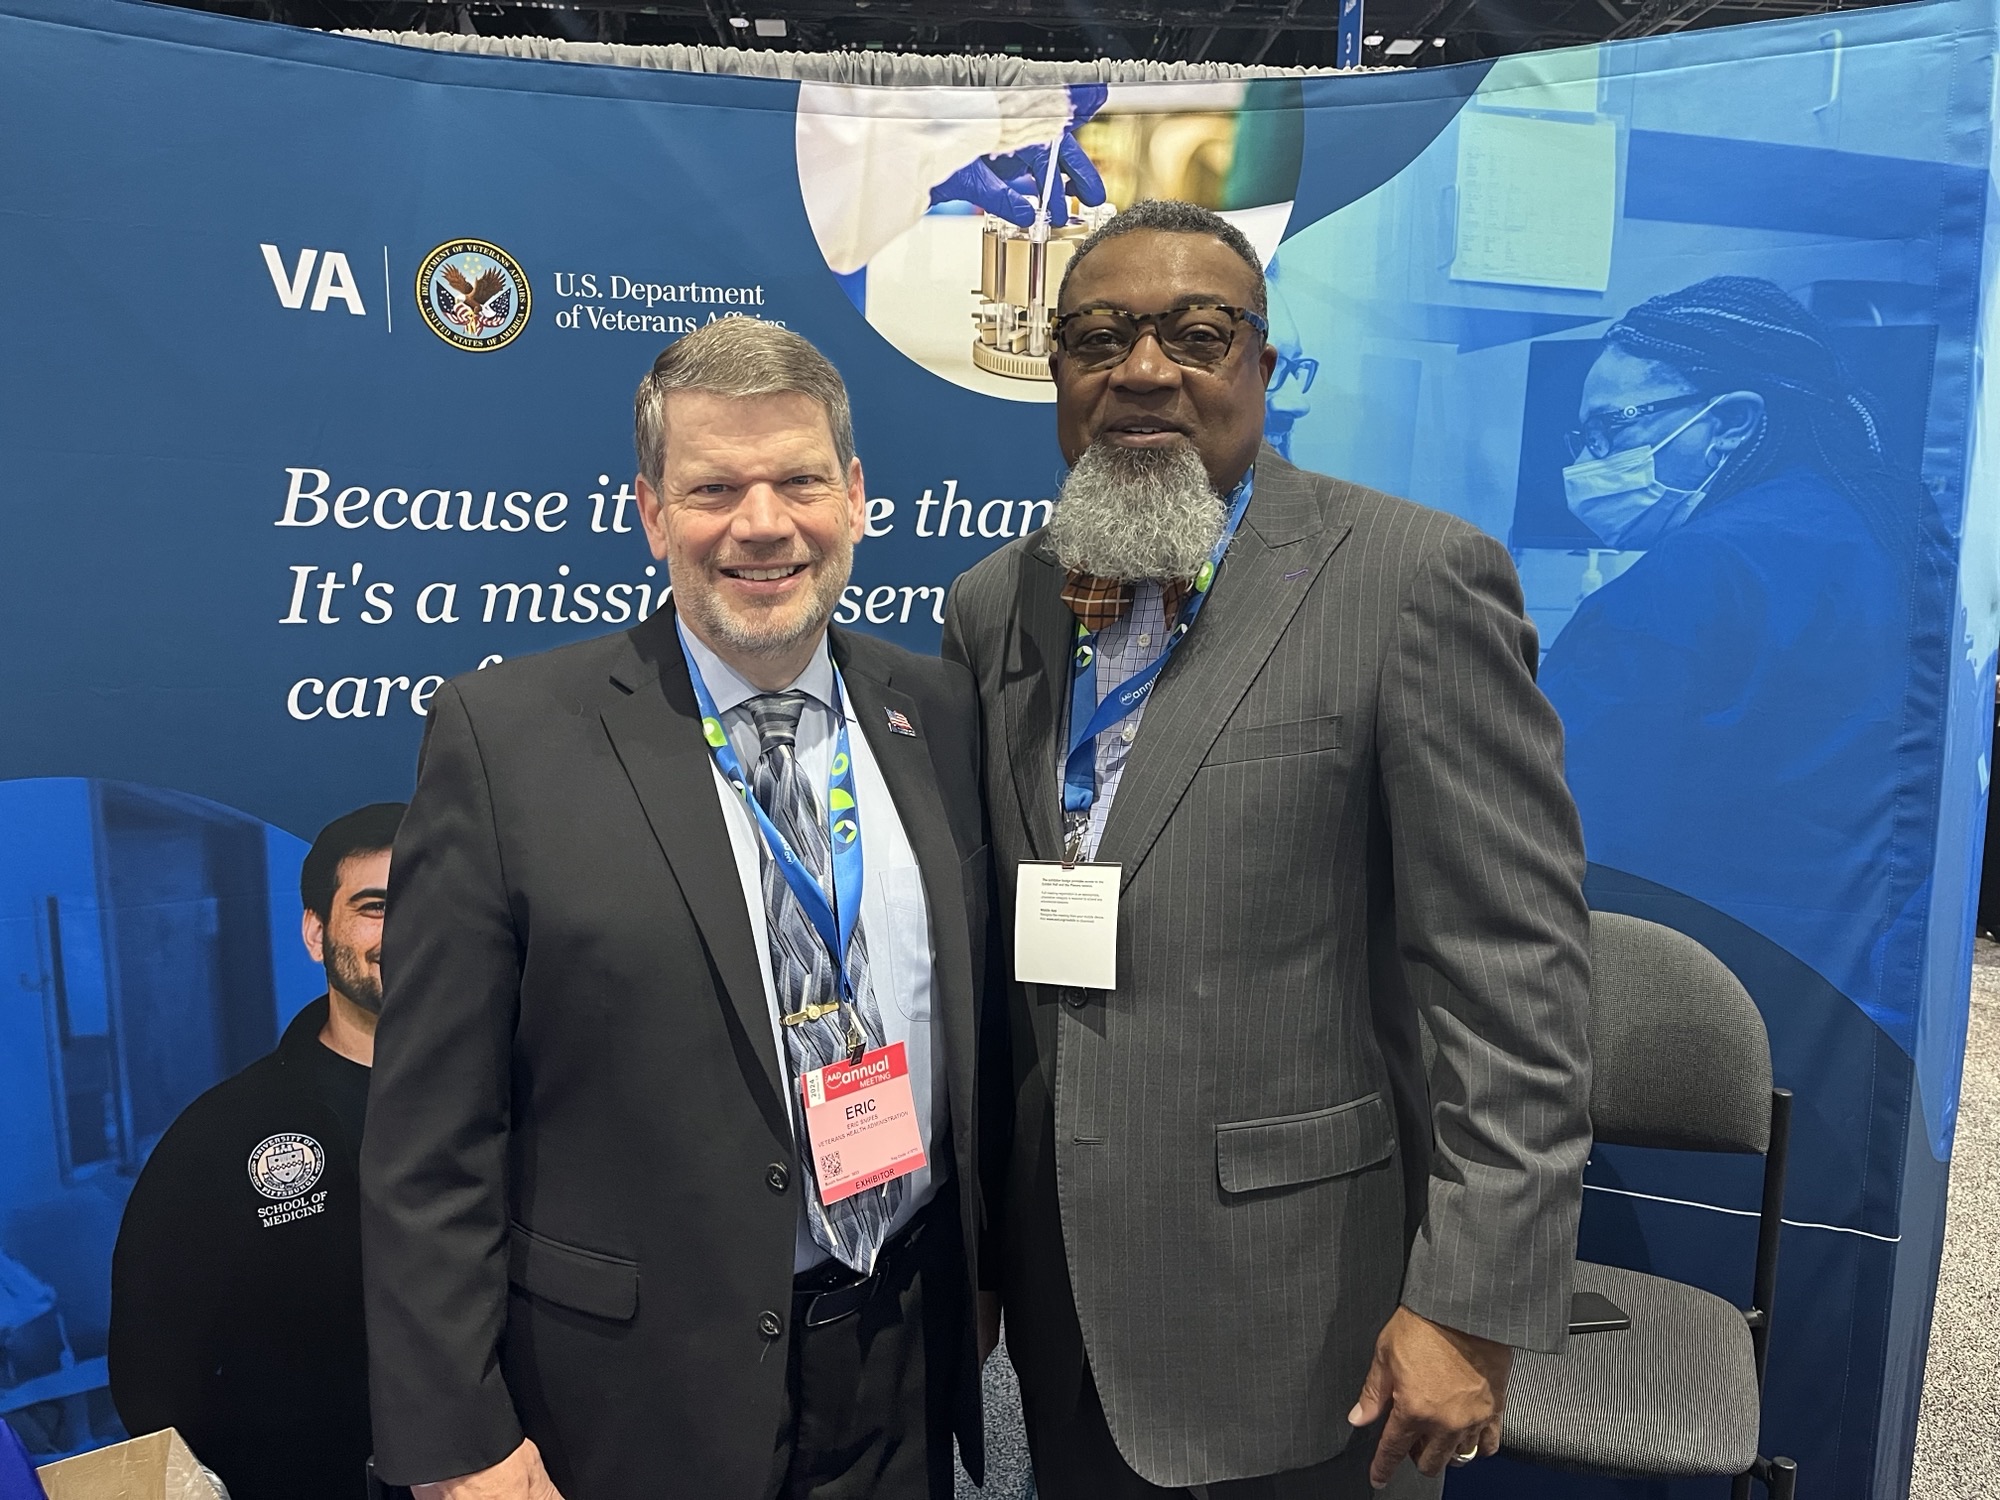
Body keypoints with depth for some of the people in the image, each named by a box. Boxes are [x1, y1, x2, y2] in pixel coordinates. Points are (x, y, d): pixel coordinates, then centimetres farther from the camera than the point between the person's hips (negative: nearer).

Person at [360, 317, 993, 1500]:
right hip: (636, 1403, -3)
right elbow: (432, 1142, -11)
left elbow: (982, 1025, 7)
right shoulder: (507, 735, -13)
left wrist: (981, 1273, 9)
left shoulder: (942, 713, -2)